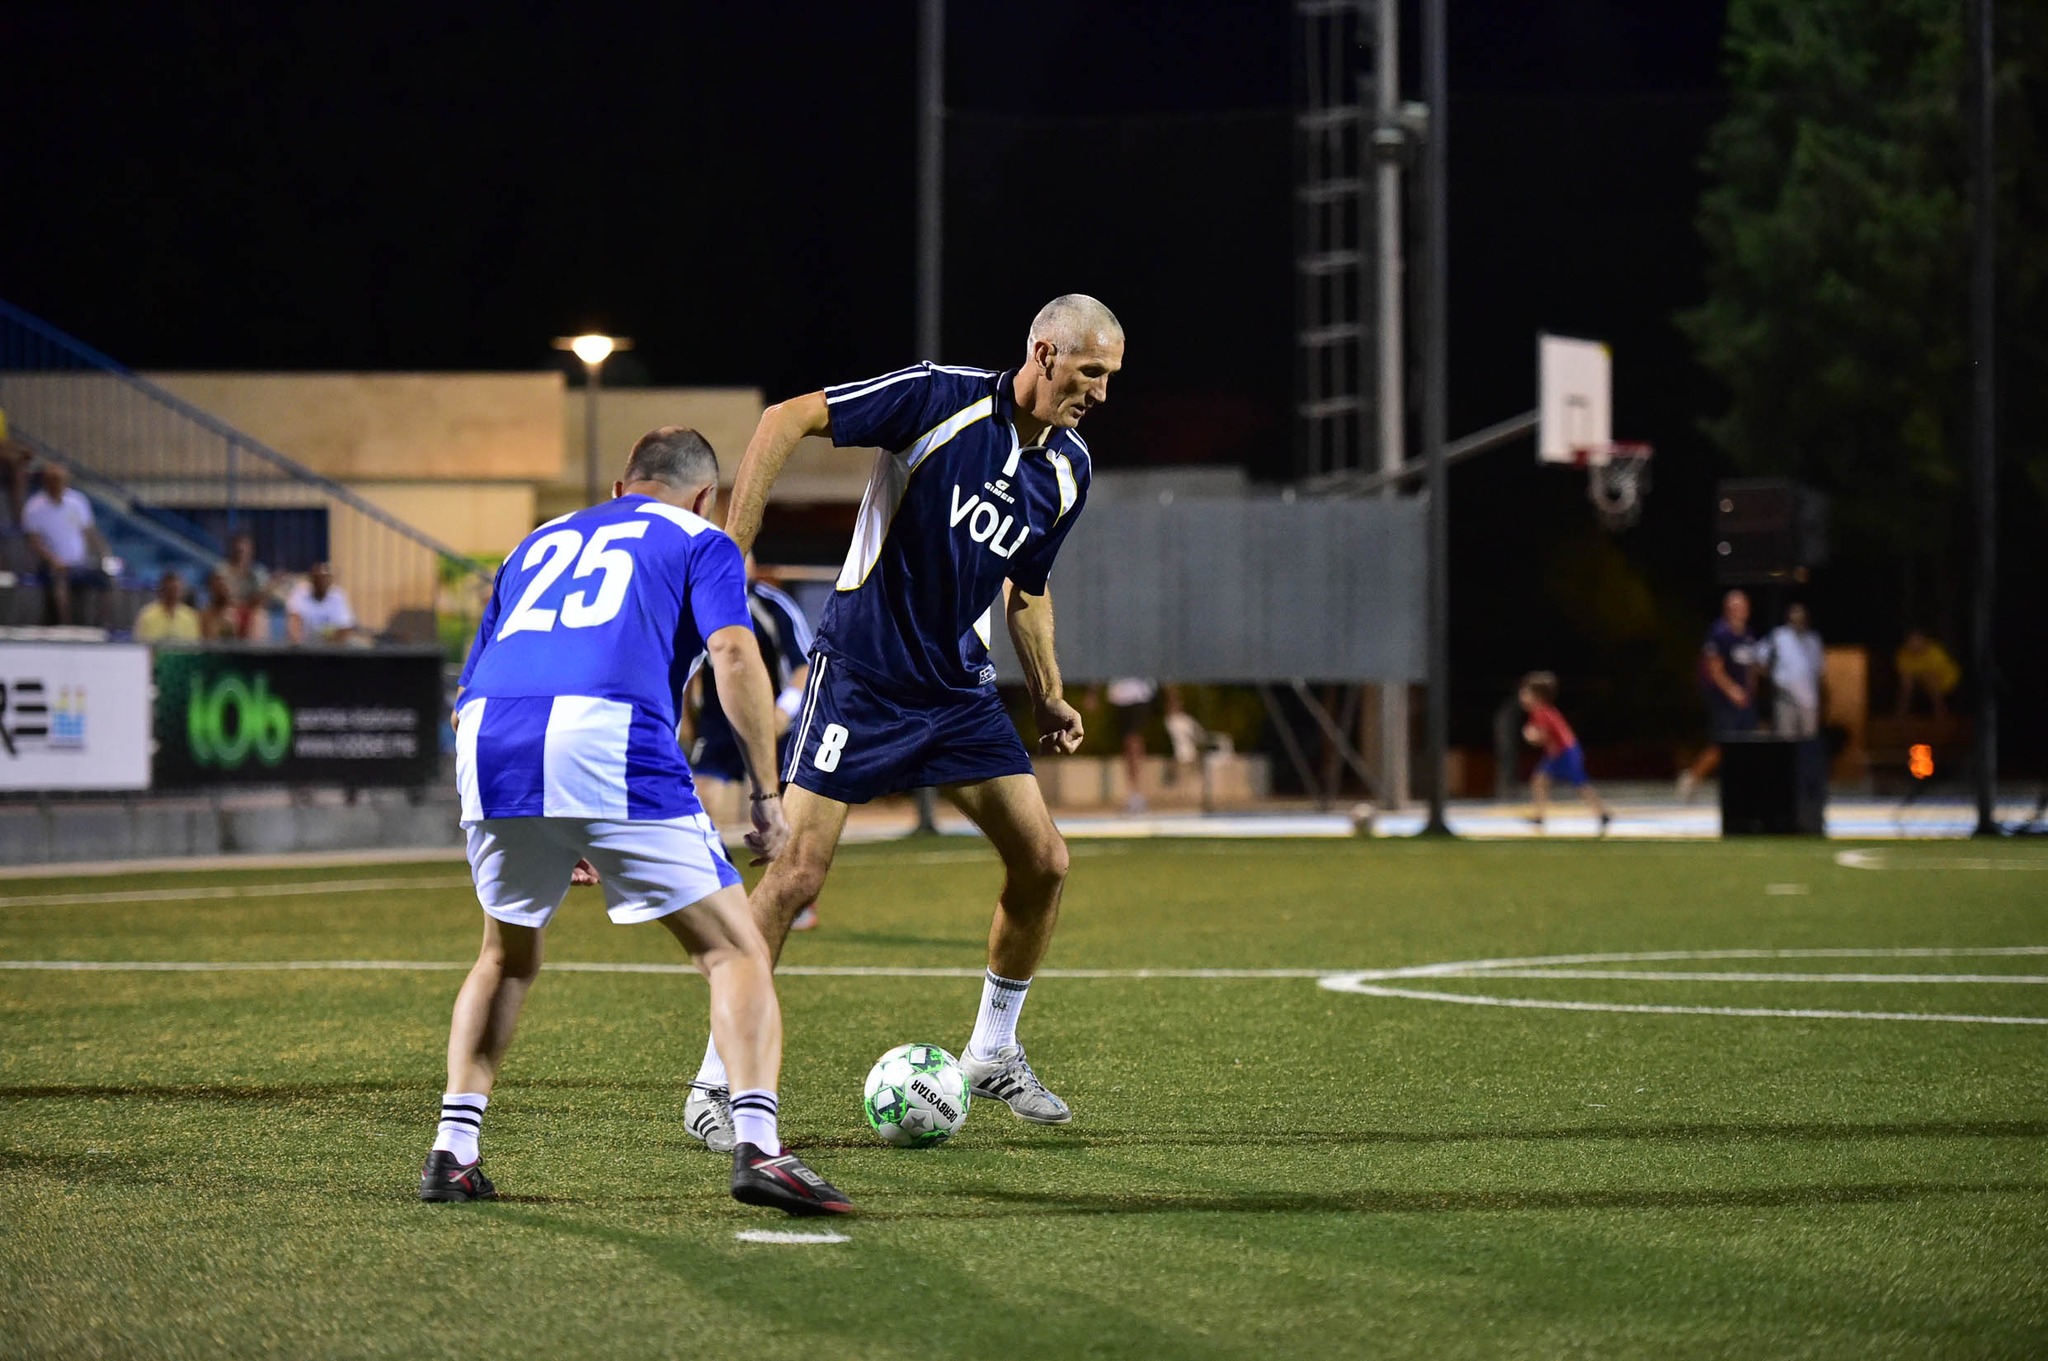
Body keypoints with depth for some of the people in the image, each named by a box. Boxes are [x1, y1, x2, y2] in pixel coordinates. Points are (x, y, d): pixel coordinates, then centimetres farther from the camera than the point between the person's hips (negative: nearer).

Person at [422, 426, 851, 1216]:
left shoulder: (541, 542, 35)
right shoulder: (699, 542, 21)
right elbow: (733, 655, 0)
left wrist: (549, 839, 40)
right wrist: (767, 794, 2)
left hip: (490, 743, 5)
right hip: (610, 739, -5)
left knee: (508, 957, 28)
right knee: (736, 952, 4)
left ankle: (453, 1151, 19)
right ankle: (757, 1146, -13)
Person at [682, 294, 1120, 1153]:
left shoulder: (1067, 470, 4)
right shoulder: (943, 398, -16)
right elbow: (787, 419, -16)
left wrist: (1048, 695, 12)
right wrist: (732, 548, -21)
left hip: (960, 688, 6)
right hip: (861, 675, -6)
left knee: (1042, 860, -1)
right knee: (798, 871, -11)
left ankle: (993, 1052, 19)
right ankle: (715, 1083, -2)